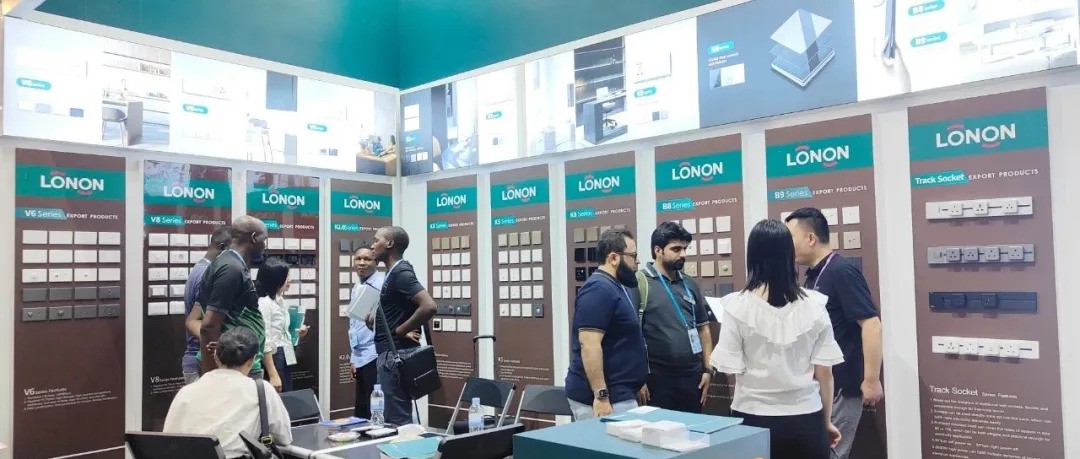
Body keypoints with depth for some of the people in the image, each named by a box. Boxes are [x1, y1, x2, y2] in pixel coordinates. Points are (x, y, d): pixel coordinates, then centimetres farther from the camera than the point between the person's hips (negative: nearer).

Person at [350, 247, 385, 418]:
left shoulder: (382, 283, -9)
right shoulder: (355, 289, 17)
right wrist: (353, 358, 19)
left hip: (375, 355, -8)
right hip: (360, 357, 8)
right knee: (361, 411, 13)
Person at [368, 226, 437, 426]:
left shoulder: (401, 273, -15)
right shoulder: (393, 274, 15)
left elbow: (429, 306, -28)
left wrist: (400, 331, -18)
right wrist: (377, 322, 8)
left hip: (396, 354, -10)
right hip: (389, 353, 10)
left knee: (397, 420, -5)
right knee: (394, 416, 15)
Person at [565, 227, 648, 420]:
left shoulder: (615, 287, 14)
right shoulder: (599, 289, -17)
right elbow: (589, 345, -24)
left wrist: (637, 385, 23)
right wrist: (601, 395, -25)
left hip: (618, 394, 10)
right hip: (607, 398, -10)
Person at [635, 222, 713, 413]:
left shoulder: (689, 284, 10)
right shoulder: (640, 283, -9)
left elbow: (703, 327, 16)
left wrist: (708, 369, 9)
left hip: (692, 376, 6)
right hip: (657, 378, -6)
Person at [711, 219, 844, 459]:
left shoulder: (737, 306, -12)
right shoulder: (814, 305, -6)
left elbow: (733, 370, -10)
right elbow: (824, 372, -2)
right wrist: (827, 421, 11)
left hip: (754, 418, -2)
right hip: (805, 418, 2)